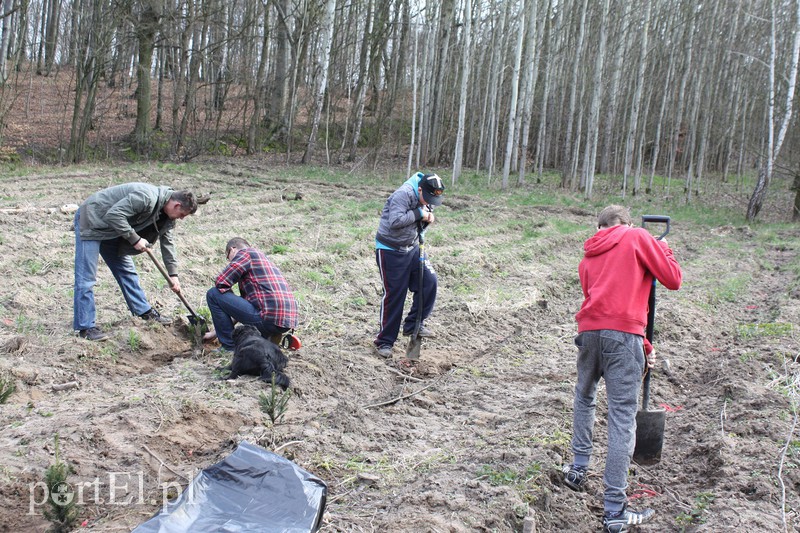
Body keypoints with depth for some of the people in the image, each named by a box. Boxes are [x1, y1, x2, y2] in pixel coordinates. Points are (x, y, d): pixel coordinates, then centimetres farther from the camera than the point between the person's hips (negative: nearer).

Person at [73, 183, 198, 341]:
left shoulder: (165, 214, 0)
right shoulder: (146, 197, -31)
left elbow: (167, 242, 8)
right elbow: (114, 214, -32)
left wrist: (173, 274, 5)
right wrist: (135, 239, -27)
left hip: (111, 231, 9)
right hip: (91, 221, -9)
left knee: (126, 270, 14)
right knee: (86, 278, -8)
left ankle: (144, 311, 25)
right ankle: (86, 327, -5)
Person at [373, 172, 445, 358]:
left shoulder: (426, 198, 2)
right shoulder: (403, 194, -24)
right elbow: (395, 221, -34)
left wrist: (428, 218, -9)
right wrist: (419, 213, -26)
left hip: (412, 249, 8)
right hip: (391, 251, -8)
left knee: (429, 281, -1)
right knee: (394, 295, -3)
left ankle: (413, 325, 14)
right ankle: (385, 341, 10)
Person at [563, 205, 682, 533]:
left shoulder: (588, 258, 24)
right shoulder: (637, 237, 8)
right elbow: (673, 280, 5)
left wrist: (644, 346, 31)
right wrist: (664, 248, 24)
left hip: (589, 332, 5)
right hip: (623, 336, -5)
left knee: (584, 398, 29)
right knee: (622, 418, -3)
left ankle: (578, 470, 35)